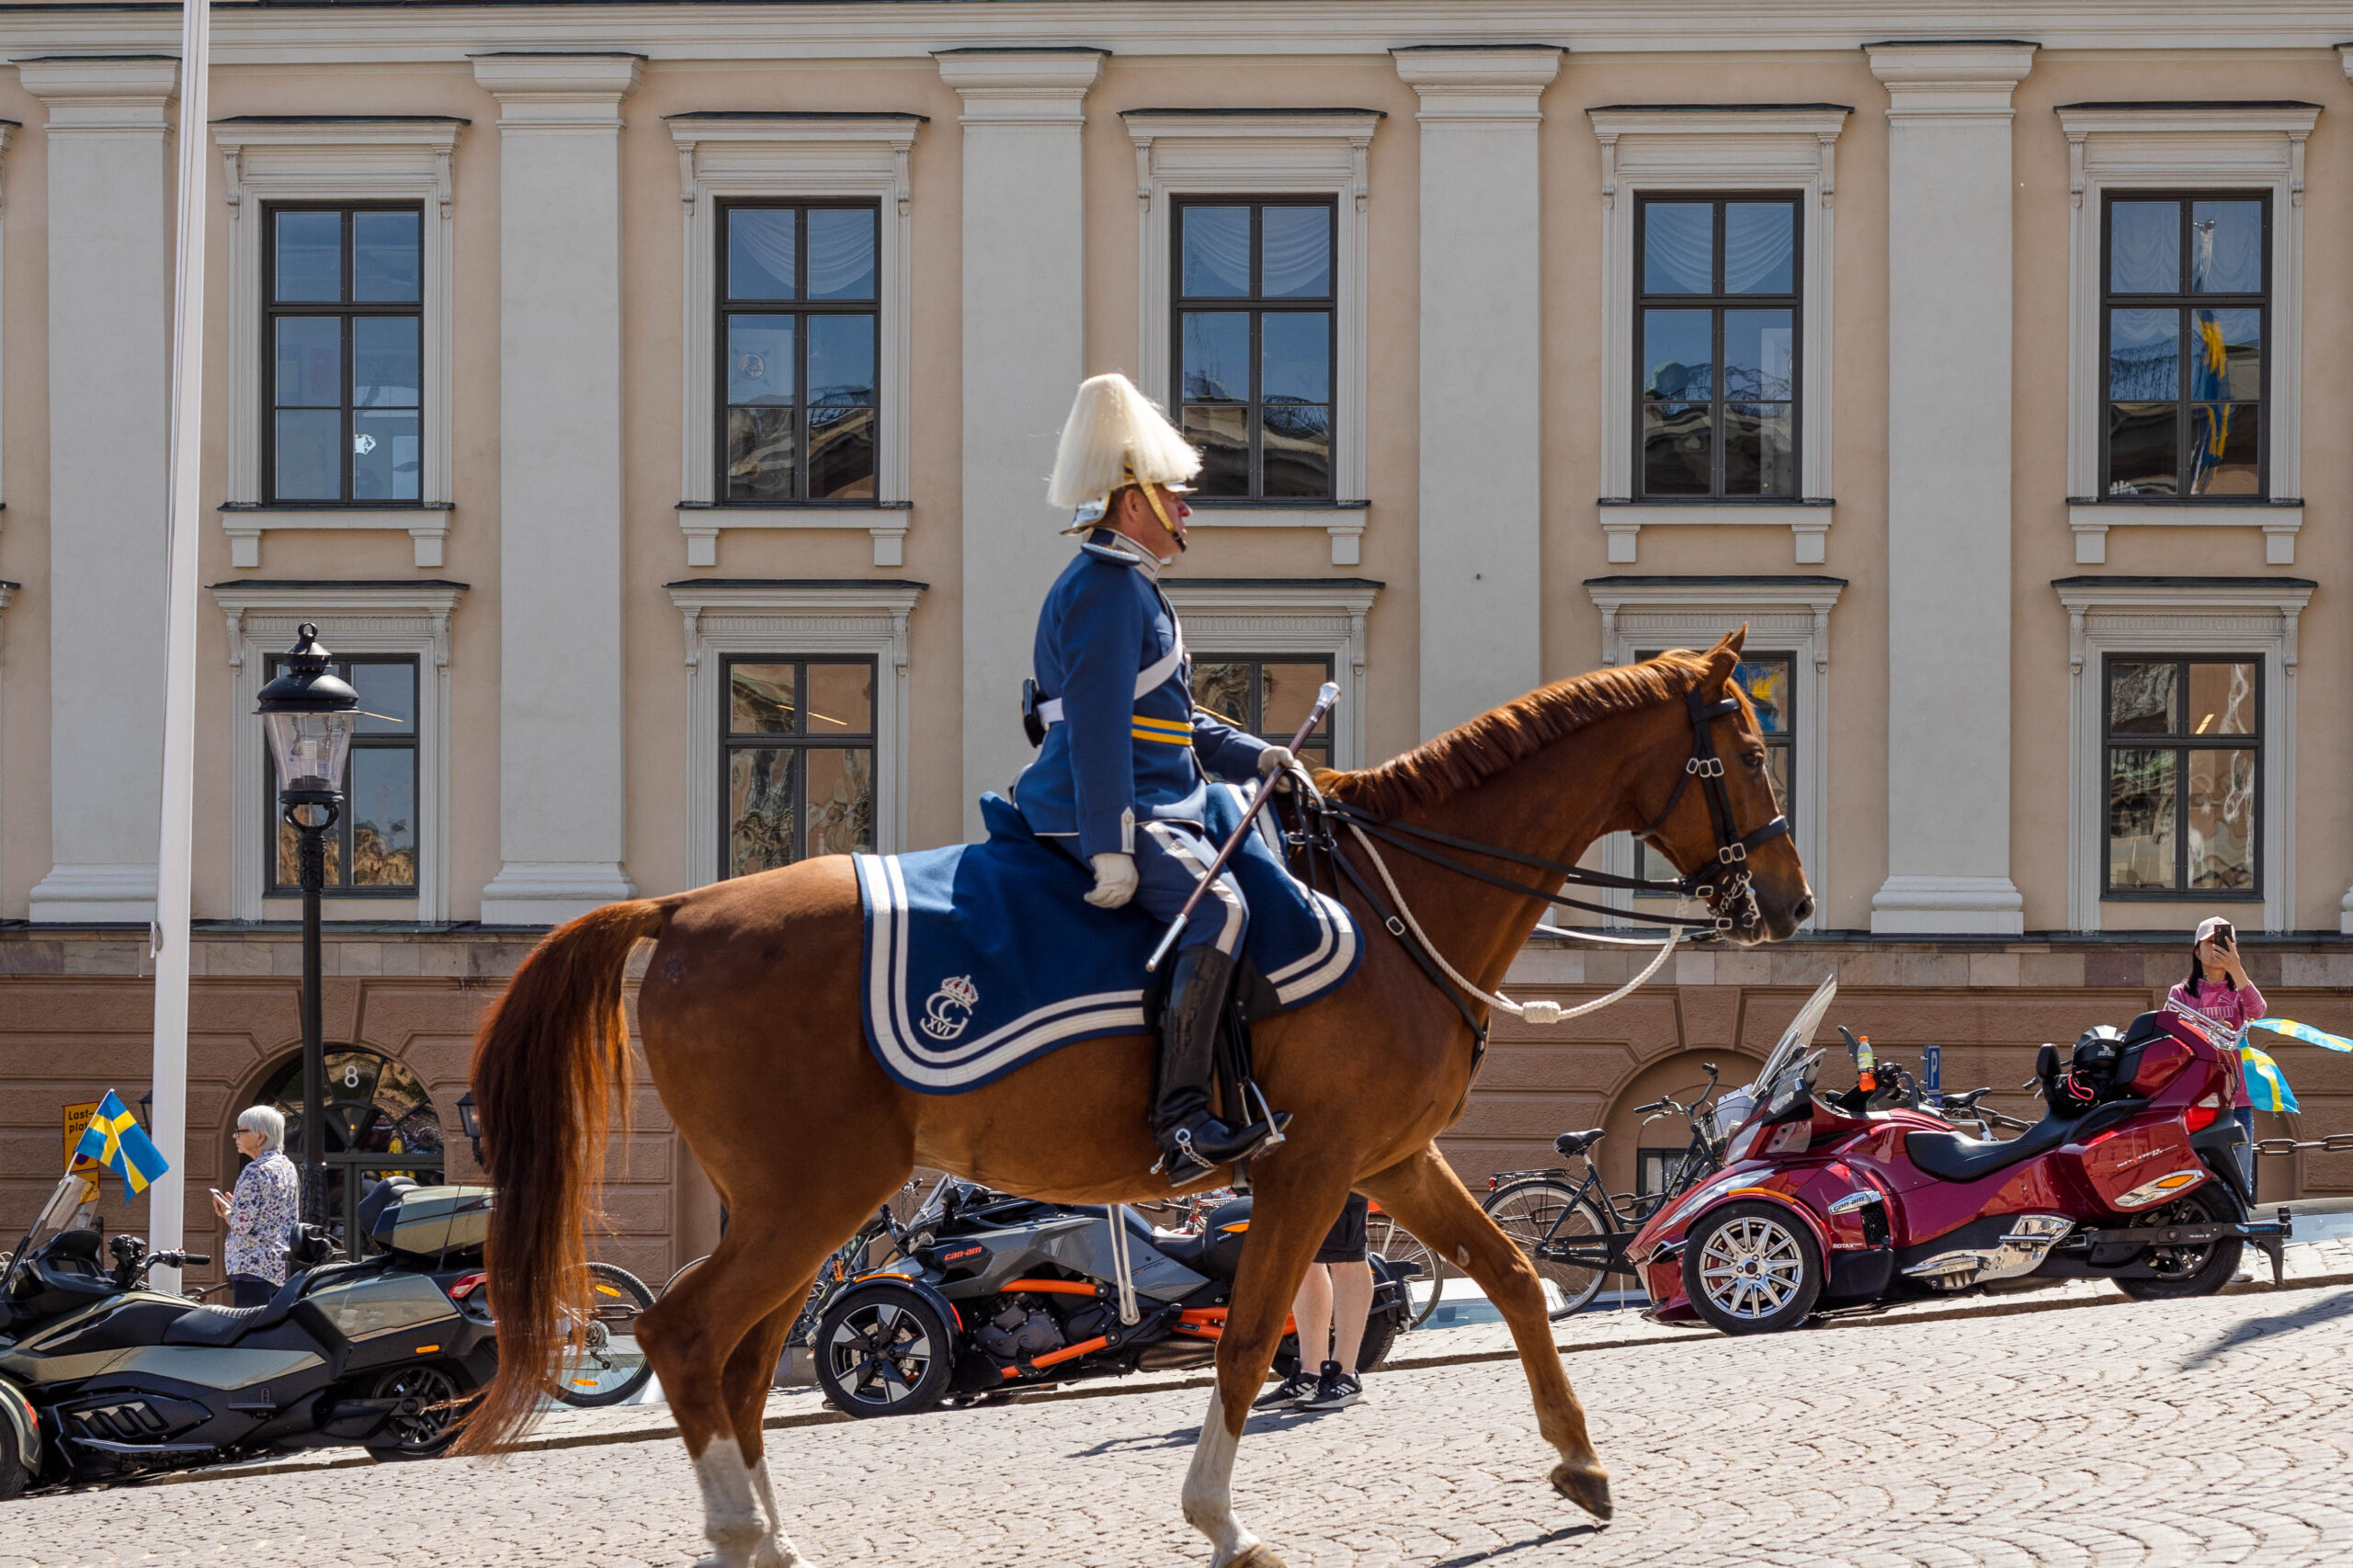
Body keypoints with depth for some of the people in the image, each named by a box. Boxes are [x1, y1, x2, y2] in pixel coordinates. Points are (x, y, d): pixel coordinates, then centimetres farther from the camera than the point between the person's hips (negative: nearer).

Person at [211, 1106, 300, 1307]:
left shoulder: (256, 1172, -14)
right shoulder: (287, 1167, 14)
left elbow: (242, 1225, -16)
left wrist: (226, 1213, 3)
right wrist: (234, 1209, 18)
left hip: (255, 1268, -9)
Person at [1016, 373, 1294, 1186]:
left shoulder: (1129, 590, 21)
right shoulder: (1106, 593, -14)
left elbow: (1172, 720, 27)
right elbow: (1098, 730, -22)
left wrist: (1256, 757, 14)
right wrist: (1111, 852, -27)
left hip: (1150, 806, 12)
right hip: (1107, 814, -12)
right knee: (1219, 907, -30)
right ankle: (1180, 1120, -34)